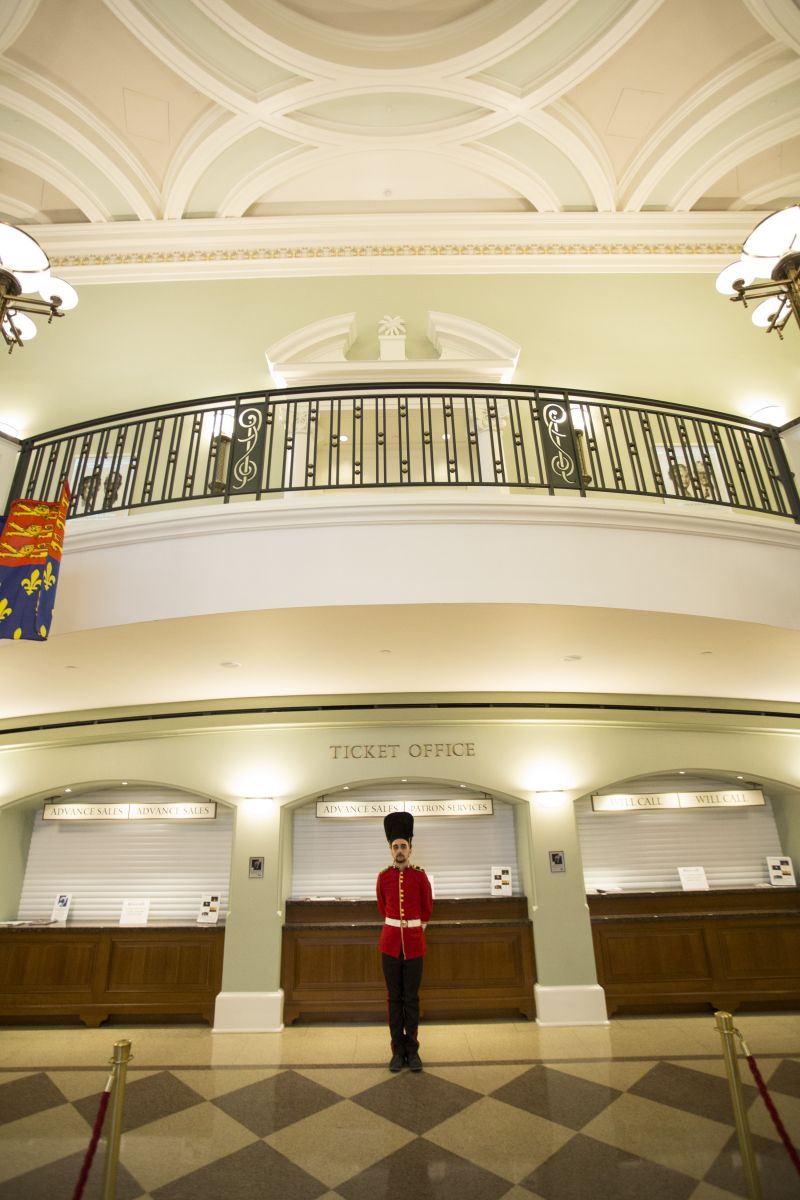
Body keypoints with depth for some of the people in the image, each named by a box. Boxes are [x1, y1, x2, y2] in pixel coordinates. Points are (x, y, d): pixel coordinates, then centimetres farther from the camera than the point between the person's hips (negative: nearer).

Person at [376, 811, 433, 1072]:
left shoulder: (420, 875, -6)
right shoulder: (383, 876, -4)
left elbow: (427, 908, 9)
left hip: (414, 942, -1)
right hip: (390, 942, 1)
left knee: (412, 998, 7)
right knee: (394, 997, 8)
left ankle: (413, 1050, 19)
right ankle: (398, 1051, 19)